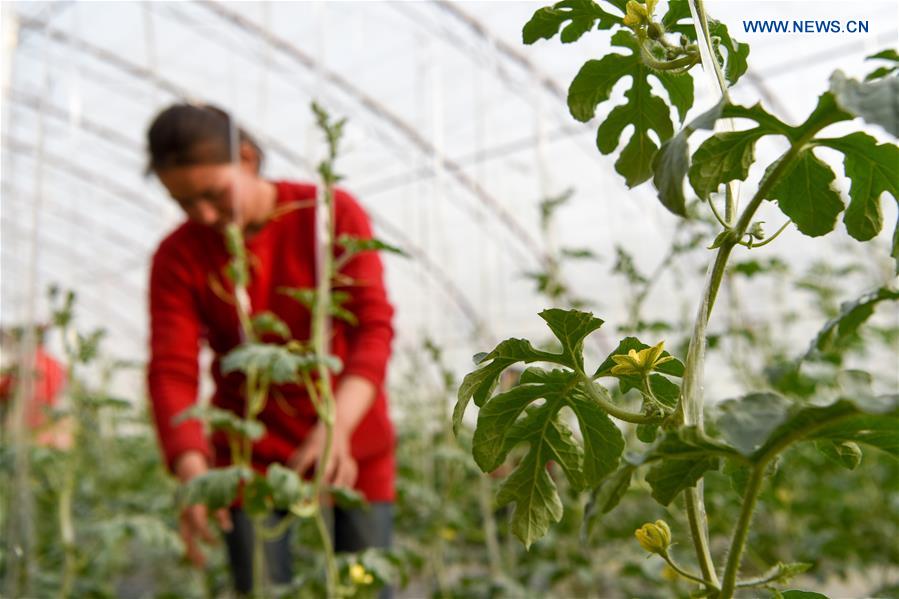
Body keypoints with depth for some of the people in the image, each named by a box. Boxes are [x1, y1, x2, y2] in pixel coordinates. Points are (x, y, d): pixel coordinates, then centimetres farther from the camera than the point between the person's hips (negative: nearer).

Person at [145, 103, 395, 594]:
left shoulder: (332, 212, -11)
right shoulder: (178, 257, -7)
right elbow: (172, 371, -15)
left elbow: (374, 328, -20)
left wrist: (338, 425, -37)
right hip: (251, 450, 1)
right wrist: (193, 472, -33)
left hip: (350, 442, 0)